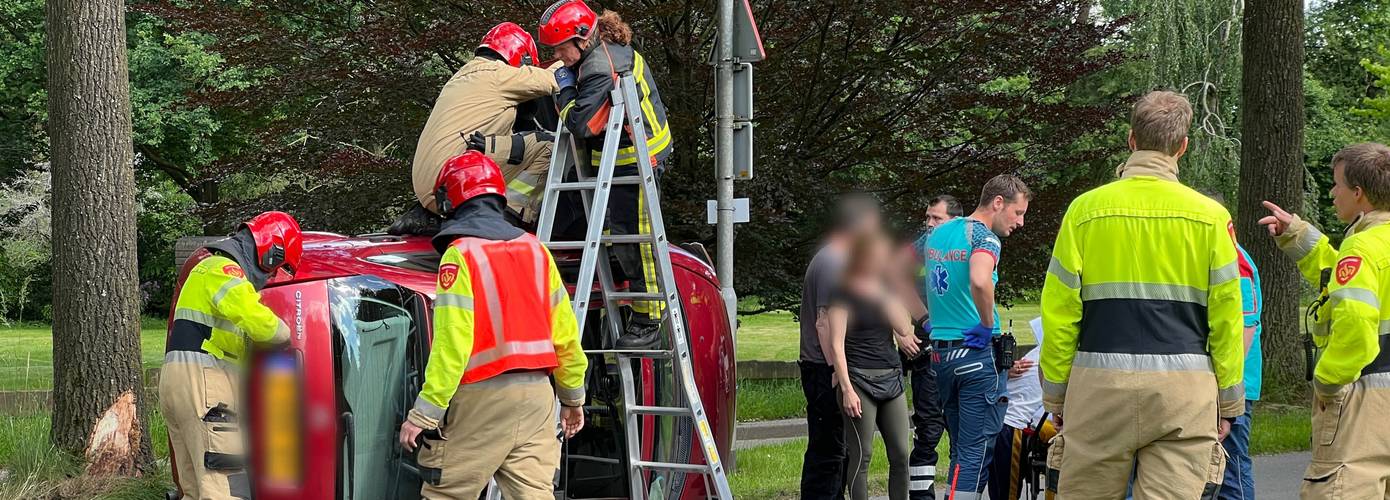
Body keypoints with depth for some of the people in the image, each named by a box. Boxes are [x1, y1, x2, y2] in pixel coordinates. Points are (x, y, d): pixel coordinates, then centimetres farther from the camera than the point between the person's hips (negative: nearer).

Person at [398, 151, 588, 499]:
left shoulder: (461, 253, -9)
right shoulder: (534, 249, 10)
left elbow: (452, 343, -17)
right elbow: (565, 333, 11)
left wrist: (424, 412, -15)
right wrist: (573, 396, 22)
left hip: (482, 395, -6)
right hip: (536, 393, 6)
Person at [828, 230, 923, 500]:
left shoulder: (884, 288, 13)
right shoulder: (845, 294, -5)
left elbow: (904, 329, 2)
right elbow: (836, 345, -10)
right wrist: (847, 389, -17)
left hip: (891, 378, 6)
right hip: (861, 379, -6)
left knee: (901, 454, 5)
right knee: (862, 455, -5)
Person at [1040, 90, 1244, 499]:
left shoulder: (1086, 209, 1)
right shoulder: (1210, 216, 2)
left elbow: (1059, 312, 2)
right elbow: (1226, 319, 4)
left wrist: (1055, 393, 11)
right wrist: (1228, 403, 12)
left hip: (1101, 384, 0)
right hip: (1183, 387, 0)